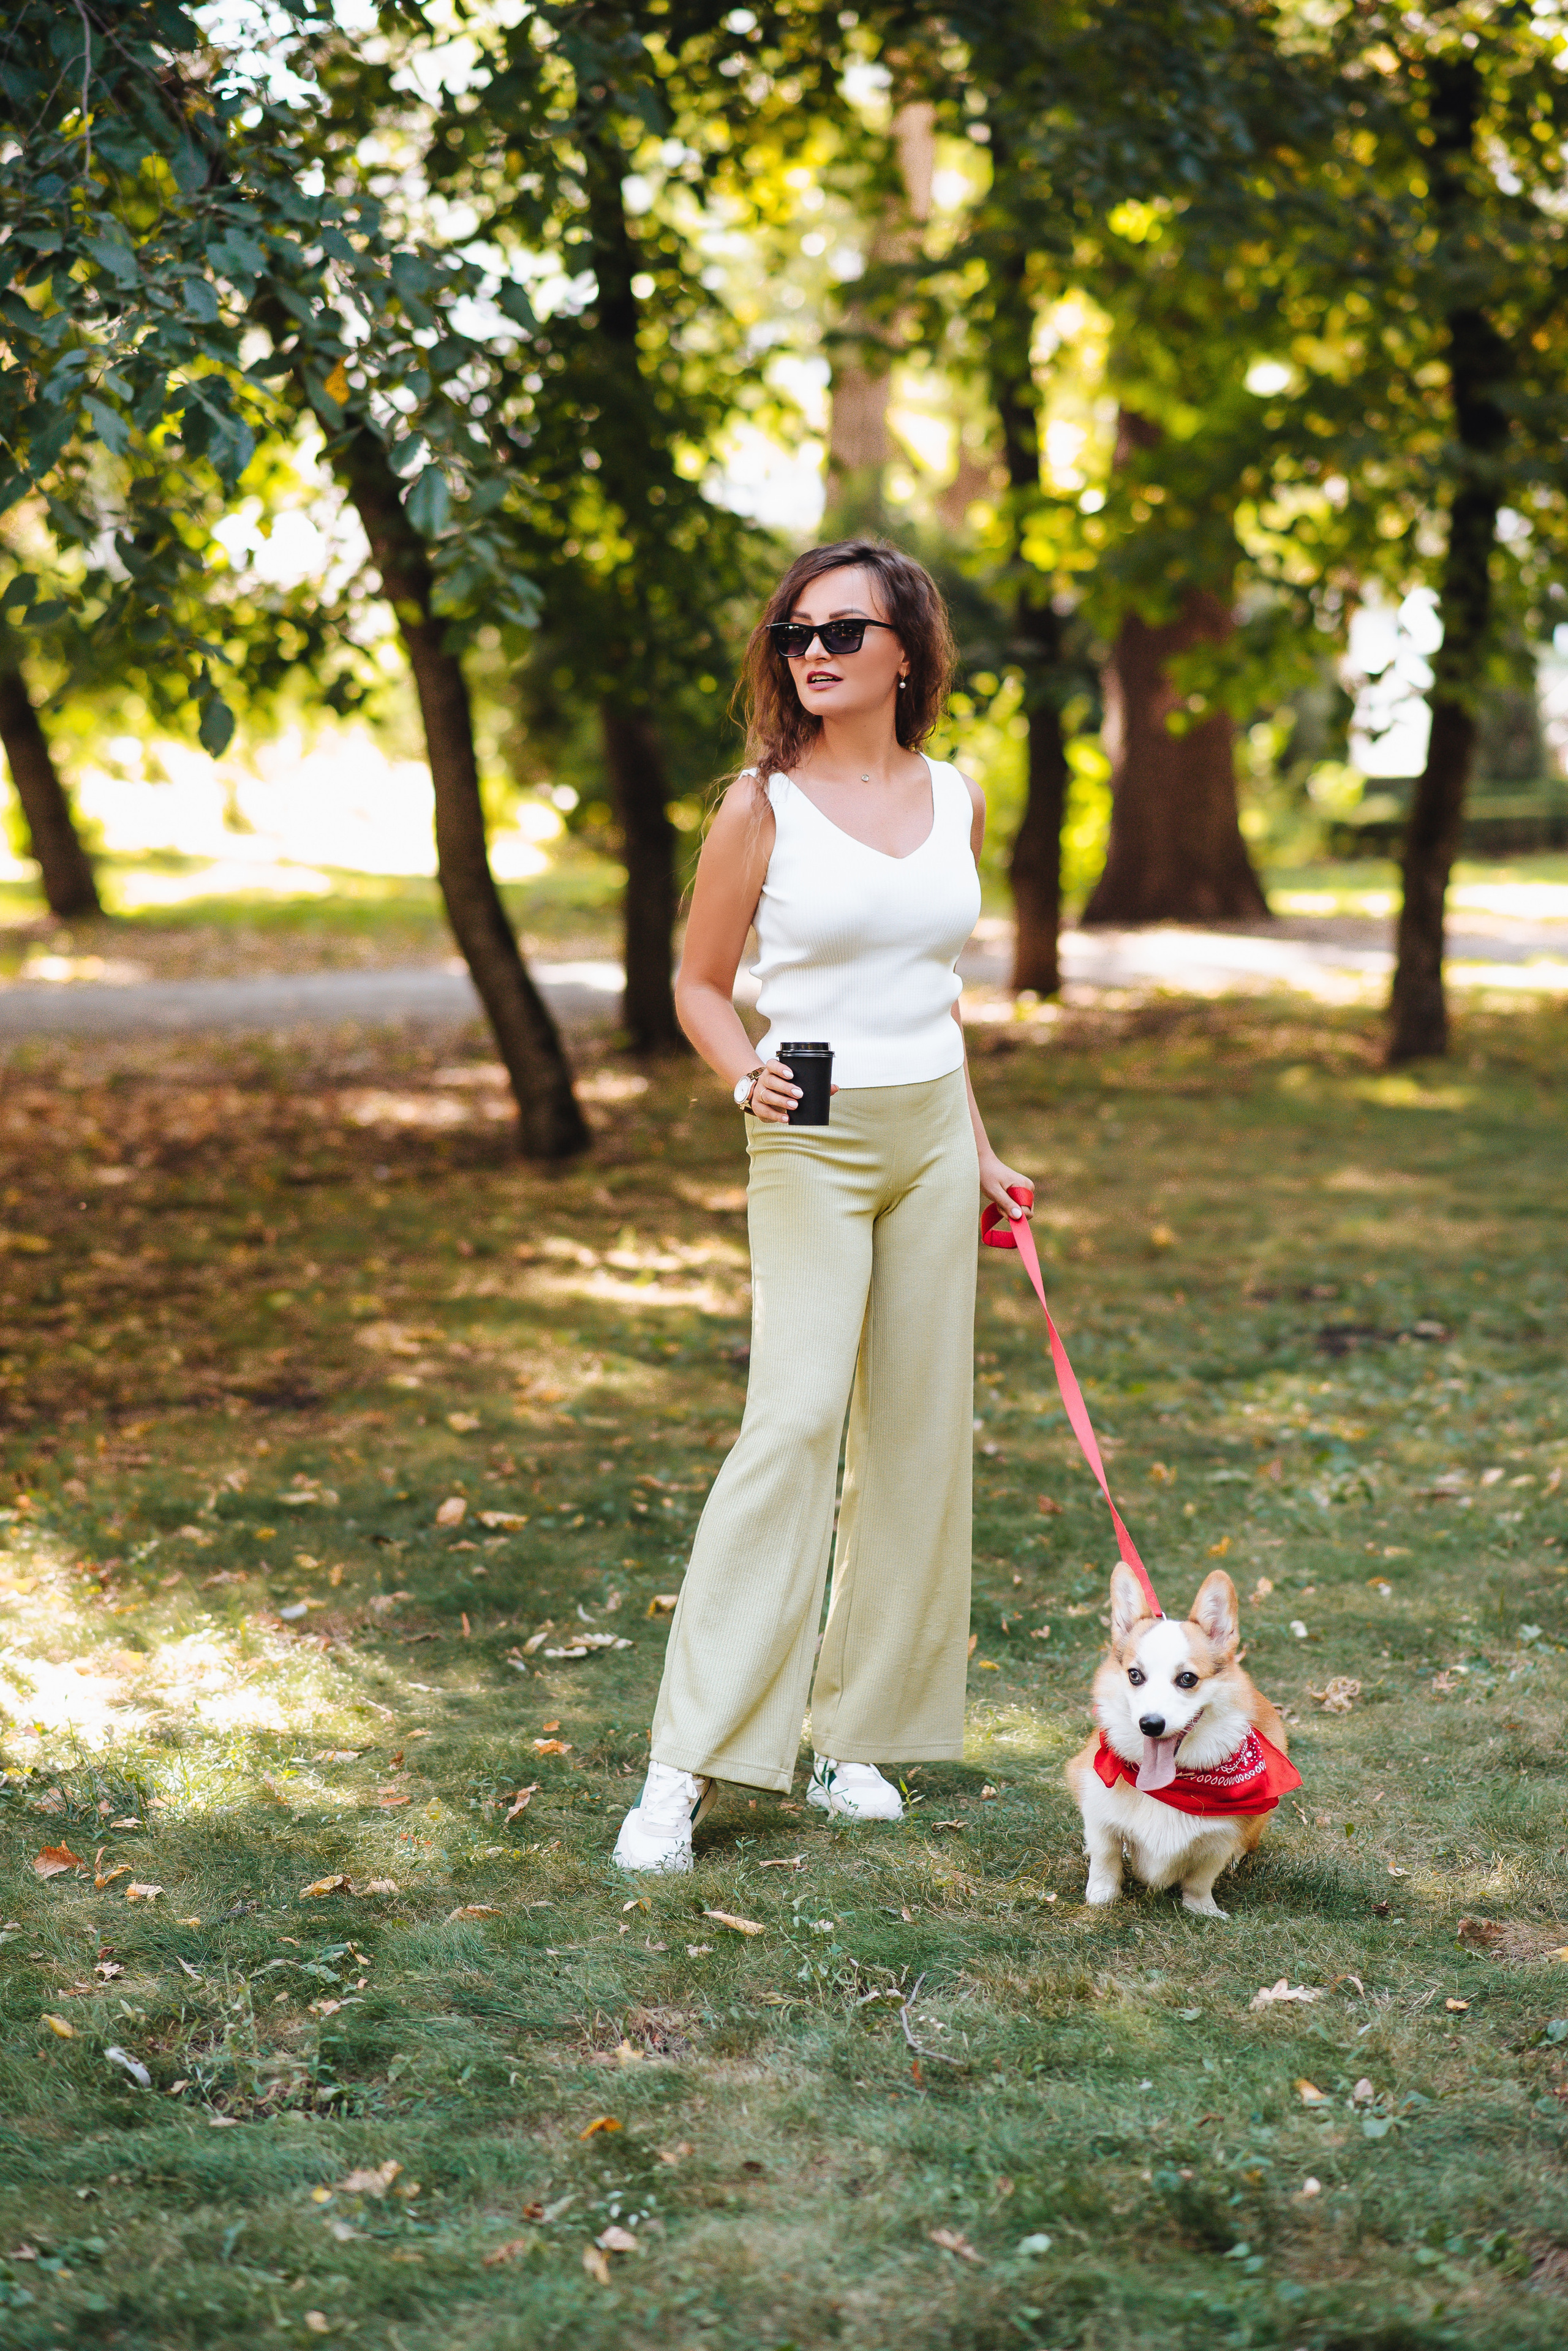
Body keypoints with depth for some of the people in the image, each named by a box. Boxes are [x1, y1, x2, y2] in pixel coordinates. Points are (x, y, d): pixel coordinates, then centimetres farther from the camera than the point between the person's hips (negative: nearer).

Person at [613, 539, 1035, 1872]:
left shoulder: (955, 801, 8)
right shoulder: (763, 805, -5)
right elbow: (700, 984, 1)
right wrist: (747, 1076, -19)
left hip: (933, 1136, 5)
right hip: (815, 1145, -5)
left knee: (916, 1431, 5)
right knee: (794, 1420, -15)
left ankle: (858, 1735, 16)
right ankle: (686, 1769, -13)